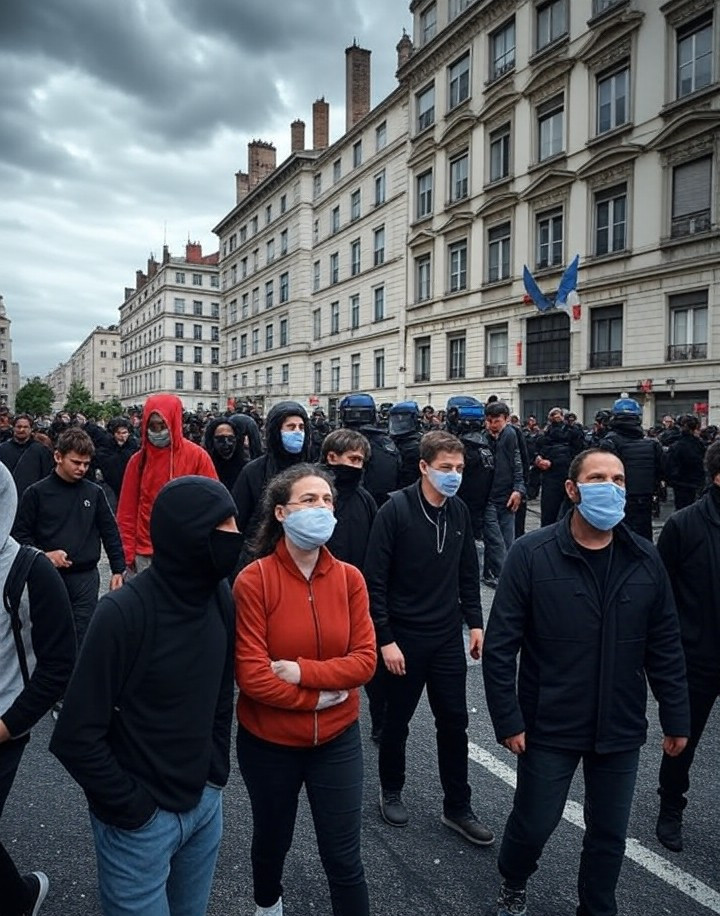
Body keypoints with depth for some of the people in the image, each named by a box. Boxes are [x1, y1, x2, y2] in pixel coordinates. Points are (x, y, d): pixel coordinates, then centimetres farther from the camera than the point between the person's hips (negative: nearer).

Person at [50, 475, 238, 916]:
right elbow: (76, 738, -19)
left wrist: (217, 772, 3)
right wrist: (133, 809, -12)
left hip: (205, 804, 6)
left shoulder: (220, 595, -7)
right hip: (141, 822, -5)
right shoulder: (125, 612, -25)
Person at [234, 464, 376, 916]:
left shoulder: (349, 578, -9)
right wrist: (319, 696, -17)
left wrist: (302, 671, -23)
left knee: (344, 858, 10)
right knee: (272, 840, 26)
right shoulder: (253, 580, -20)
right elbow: (251, 676, -21)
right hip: (268, 742, -1)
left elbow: (364, 660, -11)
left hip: (337, 739, 1)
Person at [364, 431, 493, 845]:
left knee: (454, 723, 11)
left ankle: (458, 807, 28)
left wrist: (475, 623, 6)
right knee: (397, 721, 14)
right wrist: (385, 639, -16)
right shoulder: (396, 510, -17)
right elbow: (375, 579, -16)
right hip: (404, 638, -4)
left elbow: (468, 574, 10)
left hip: (449, 638, 4)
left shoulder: (460, 512, 0)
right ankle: (391, 792, 37)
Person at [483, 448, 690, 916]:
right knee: (534, 823, 14)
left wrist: (677, 718, 6)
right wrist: (507, 719, -13)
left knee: (609, 834, 18)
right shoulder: (532, 554, -15)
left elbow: (665, 647, 4)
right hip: (549, 727, -3)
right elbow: (500, 646, -13)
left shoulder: (645, 559, -3)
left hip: (621, 731, 3)